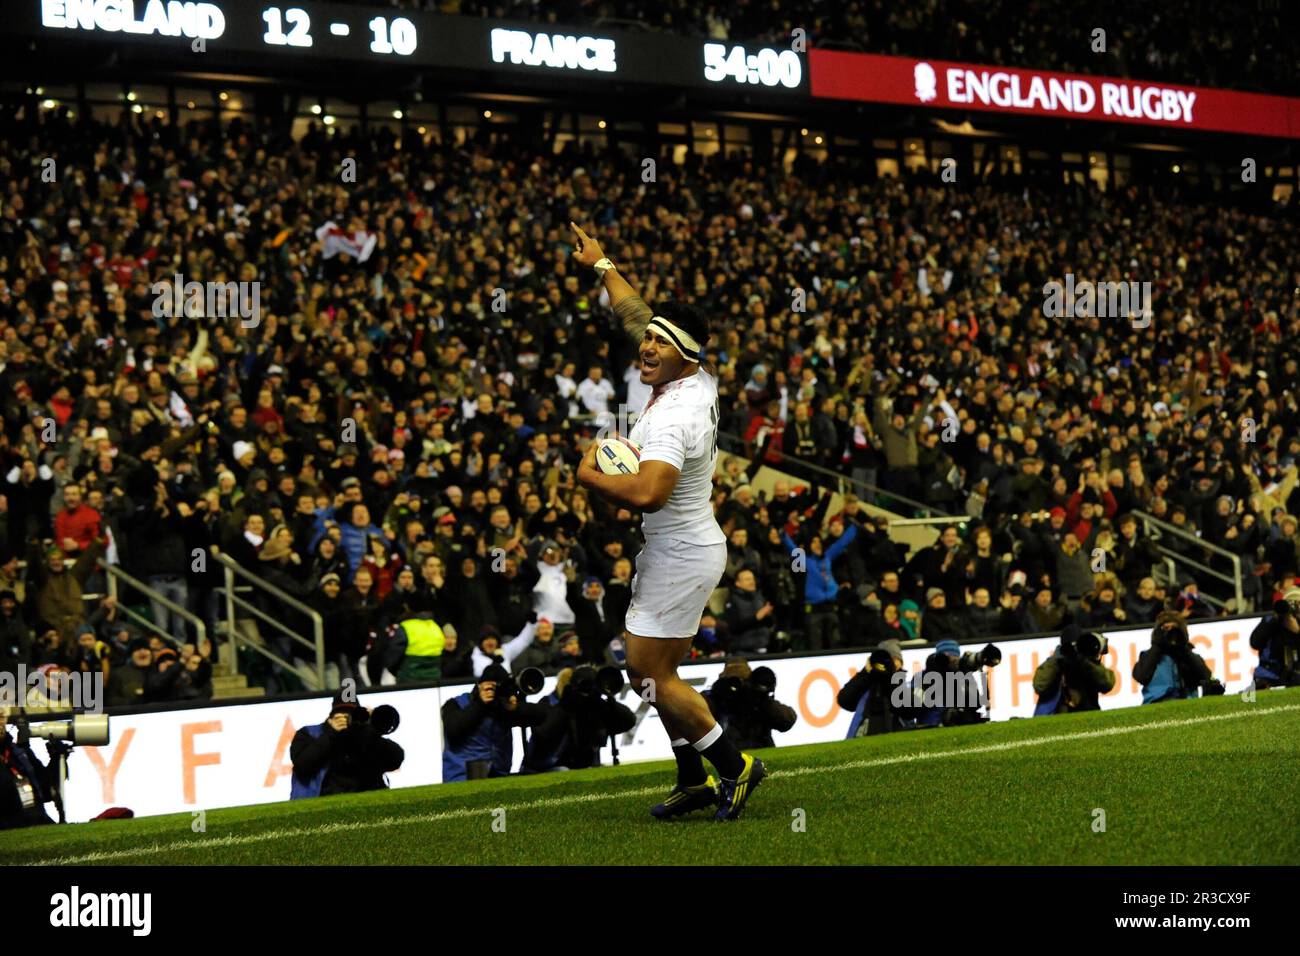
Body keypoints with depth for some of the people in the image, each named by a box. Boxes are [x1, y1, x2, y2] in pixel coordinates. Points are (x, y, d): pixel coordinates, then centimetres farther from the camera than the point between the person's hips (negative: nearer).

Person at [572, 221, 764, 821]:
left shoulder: (672, 416, -27)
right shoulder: (697, 380, 0)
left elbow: (646, 493, -41)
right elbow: (636, 315, 17)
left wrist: (590, 475, -23)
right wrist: (602, 265, 30)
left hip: (680, 557, -10)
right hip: (689, 546, 10)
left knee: (649, 673, -4)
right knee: (652, 670, 14)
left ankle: (733, 765, 4)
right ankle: (695, 780, 20)